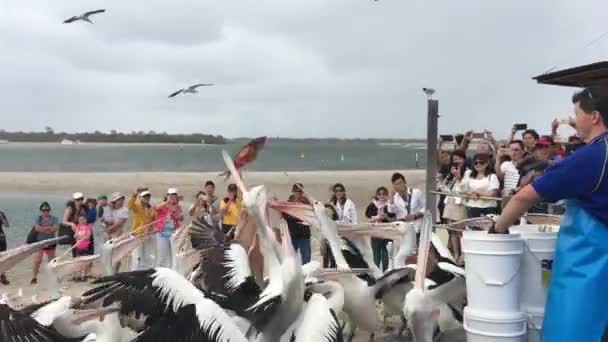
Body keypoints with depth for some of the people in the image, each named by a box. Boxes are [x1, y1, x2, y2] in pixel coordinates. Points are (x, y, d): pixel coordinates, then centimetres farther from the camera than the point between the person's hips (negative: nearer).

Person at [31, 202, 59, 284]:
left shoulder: (54, 219, 3)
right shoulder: (38, 218, 1)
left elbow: (55, 228, -12)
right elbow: (37, 228, -15)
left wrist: (43, 229, -16)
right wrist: (49, 227, -12)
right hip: (39, 242, -2)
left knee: (51, 261, 11)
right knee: (37, 261, -10)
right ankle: (34, 277, -1)